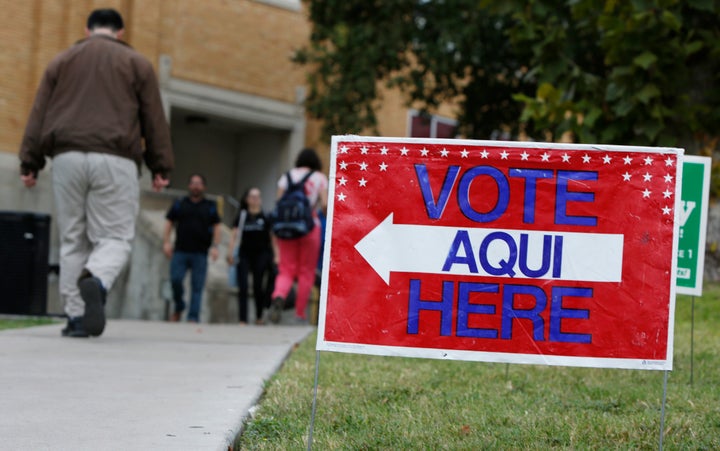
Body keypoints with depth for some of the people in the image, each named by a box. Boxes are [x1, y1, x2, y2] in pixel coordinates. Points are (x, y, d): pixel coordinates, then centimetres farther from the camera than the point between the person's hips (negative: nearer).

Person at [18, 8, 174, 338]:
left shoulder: (62, 61, 17)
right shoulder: (136, 64, 12)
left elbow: (39, 116, 11)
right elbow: (154, 120, 7)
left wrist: (30, 163, 9)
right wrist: (161, 167, 9)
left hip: (68, 157, 2)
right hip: (115, 161, -2)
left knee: (72, 240, 8)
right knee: (115, 237, 0)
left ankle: (76, 317, 3)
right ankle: (96, 281, -31)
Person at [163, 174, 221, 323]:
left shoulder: (210, 206, 10)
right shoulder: (179, 204, 12)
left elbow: (216, 227, 9)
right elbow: (169, 222, 11)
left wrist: (214, 246, -2)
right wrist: (166, 242, 0)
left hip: (200, 254, 0)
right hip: (180, 252, 1)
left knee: (197, 287, -4)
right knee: (175, 279, -12)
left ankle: (193, 317, -3)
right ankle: (179, 308, 12)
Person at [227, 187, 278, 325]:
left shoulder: (265, 218, 3)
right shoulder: (242, 216, 6)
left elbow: (273, 237, 5)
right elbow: (234, 235, 6)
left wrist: (276, 256, 0)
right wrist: (230, 252, -3)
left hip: (261, 254, -1)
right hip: (244, 255, 1)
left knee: (258, 287, 1)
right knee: (242, 287, -6)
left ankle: (259, 316, 21)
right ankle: (242, 319, -5)